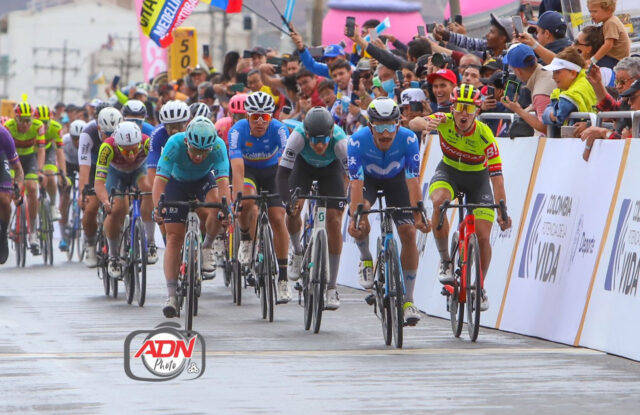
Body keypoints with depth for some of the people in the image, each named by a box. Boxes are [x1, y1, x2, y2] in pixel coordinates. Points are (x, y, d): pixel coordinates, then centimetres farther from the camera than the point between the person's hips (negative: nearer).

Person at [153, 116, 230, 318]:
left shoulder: (218, 146, -34)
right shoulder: (175, 144, -36)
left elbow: (223, 180, -41)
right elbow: (160, 178, -40)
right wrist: (157, 207, -54)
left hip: (204, 180, 1)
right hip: (177, 182, -1)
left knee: (217, 208, -32)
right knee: (174, 237, -10)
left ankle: (207, 247, -3)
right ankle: (171, 295, -9)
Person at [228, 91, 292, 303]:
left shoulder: (279, 130, -29)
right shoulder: (238, 131, -29)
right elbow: (237, 167, -38)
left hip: (271, 170, 1)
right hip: (247, 169, -1)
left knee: (278, 219, -12)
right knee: (247, 202, -32)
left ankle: (283, 278, -4)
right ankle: (245, 238, -1)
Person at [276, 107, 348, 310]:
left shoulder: (340, 141, -39)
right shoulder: (298, 136, -39)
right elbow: (282, 173, -38)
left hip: (331, 168, -1)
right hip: (304, 164, 1)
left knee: (334, 221, -11)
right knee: (293, 209, -18)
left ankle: (332, 288, -6)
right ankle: (297, 252, 17)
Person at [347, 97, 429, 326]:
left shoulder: (408, 139, -33)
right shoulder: (358, 141, -34)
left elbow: (413, 181, -36)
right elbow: (356, 183, -38)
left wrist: (418, 217, -45)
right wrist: (355, 217, -49)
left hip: (396, 179, 1)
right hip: (368, 178, -1)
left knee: (408, 234, -12)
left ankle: (407, 300, -2)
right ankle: (366, 259, 1)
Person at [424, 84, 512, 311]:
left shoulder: (484, 135, -28)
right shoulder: (444, 122, -23)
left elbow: (496, 176, -28)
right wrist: (428, 124, -63)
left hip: (477, 177, -1)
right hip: (449, 171, 1)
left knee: (482, 237, -9)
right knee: (439, 201, -35)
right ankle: (444, 260, -17)